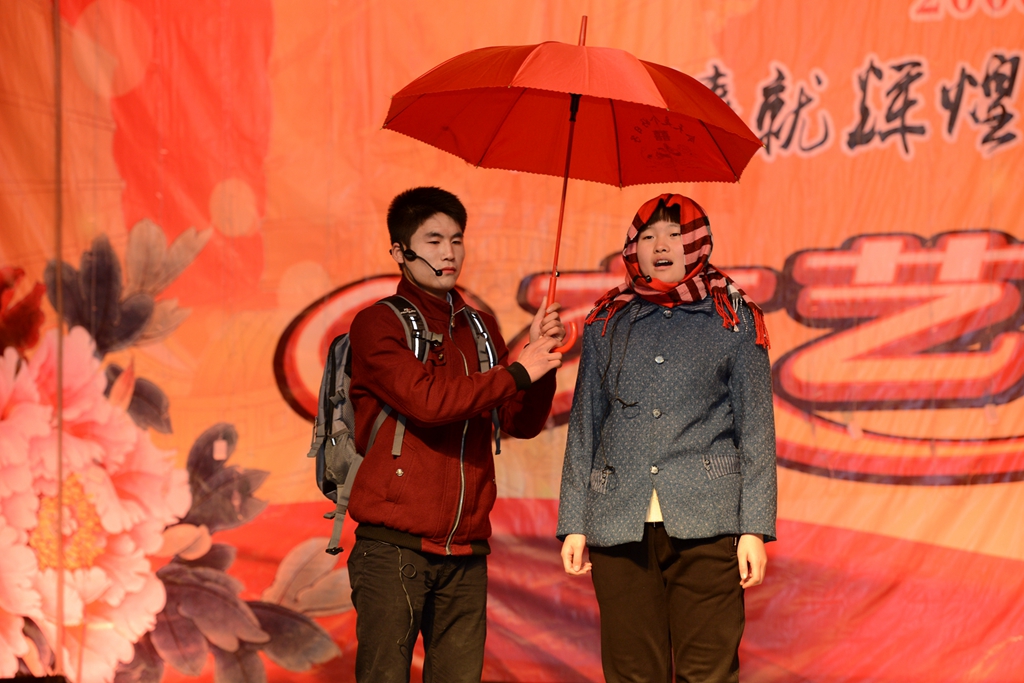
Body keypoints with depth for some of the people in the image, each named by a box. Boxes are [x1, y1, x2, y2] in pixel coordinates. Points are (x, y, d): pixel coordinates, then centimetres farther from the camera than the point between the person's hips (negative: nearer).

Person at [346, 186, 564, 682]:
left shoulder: (480, 329, 19)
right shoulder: (378, 325, 0)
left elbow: (522, 423, 13)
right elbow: (426, 400, -16)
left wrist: (542, 357, -4)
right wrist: (516, 372, -10)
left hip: (465, 550, 5)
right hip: (394, 546, -5)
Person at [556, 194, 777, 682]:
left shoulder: (733, 320, 8)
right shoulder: (608, 323, 14)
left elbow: (756, 428, 6)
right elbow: (583, 427, 16)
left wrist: (755, 528, -2)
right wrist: (573, 523, 9)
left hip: (705, 520, -2)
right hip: (619, 525, 2)